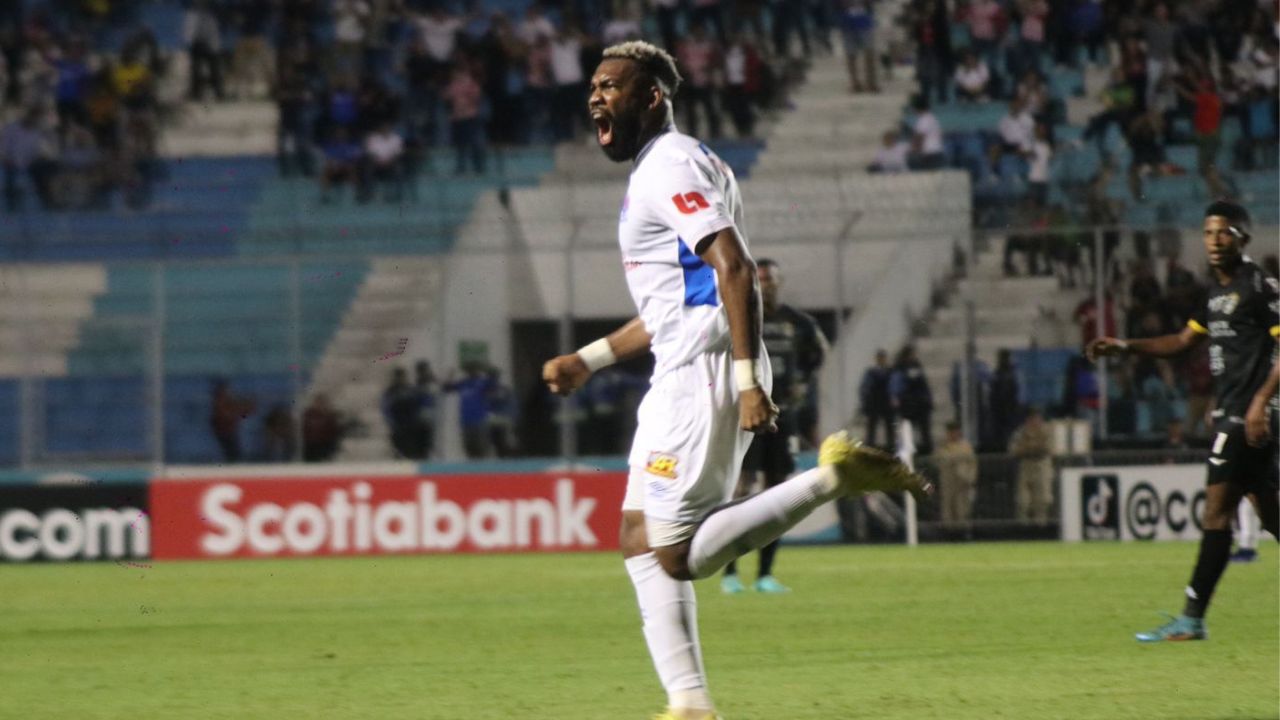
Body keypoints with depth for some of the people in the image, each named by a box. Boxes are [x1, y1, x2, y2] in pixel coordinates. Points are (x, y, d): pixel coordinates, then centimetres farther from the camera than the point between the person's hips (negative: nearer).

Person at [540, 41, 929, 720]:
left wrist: (747, 380, -27)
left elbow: (733, 268, -21)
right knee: (641, 541, 10)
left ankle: (833, 475, -16)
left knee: (679, 556, -15)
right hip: (679, 379, 10)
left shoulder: (672, 166, -10)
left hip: (703, 375, -10)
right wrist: (588, 360, 25)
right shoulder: (653, 172, 22)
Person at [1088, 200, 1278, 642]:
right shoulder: (1217, 290, 16)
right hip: (1230, 414, 9)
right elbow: (1185, 341, 26)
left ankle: (1192, 619, -9)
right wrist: (1124, 347, 16)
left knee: (1217, 511, -10)